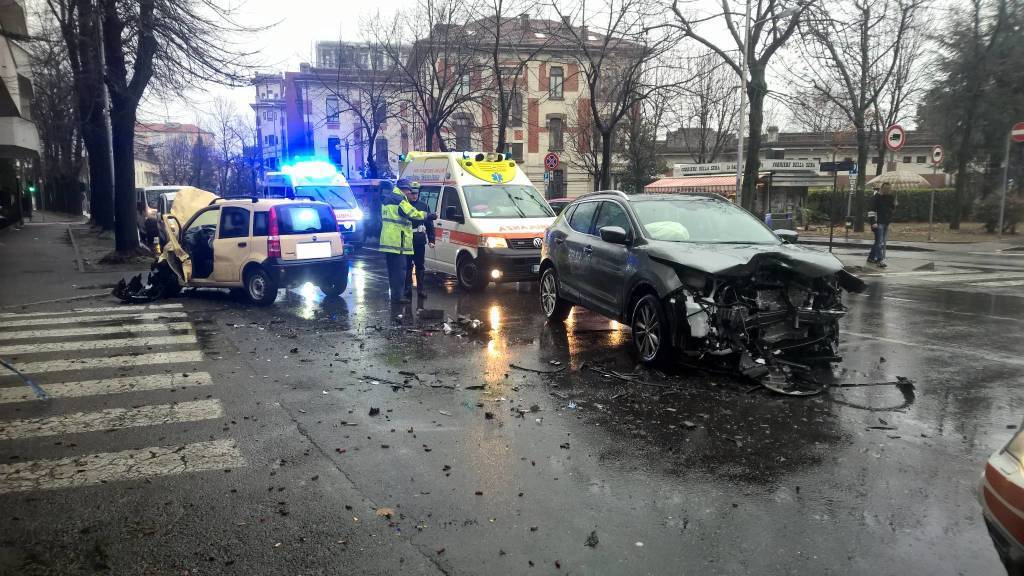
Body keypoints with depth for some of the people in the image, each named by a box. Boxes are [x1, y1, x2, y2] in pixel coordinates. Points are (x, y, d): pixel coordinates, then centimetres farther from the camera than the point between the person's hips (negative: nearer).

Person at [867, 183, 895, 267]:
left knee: (881, 241, 12)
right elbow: (872, 210, -13)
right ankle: (880, 260, -13)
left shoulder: (889, 198, 12)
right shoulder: (876, 197, -9)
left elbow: (892, 210, 20)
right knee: (880, 242, -11)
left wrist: (894, 204, -1)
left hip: (886, 222, 8)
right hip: (878, 223, -8)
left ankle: (871, 258, 21)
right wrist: (873, 222, -19)